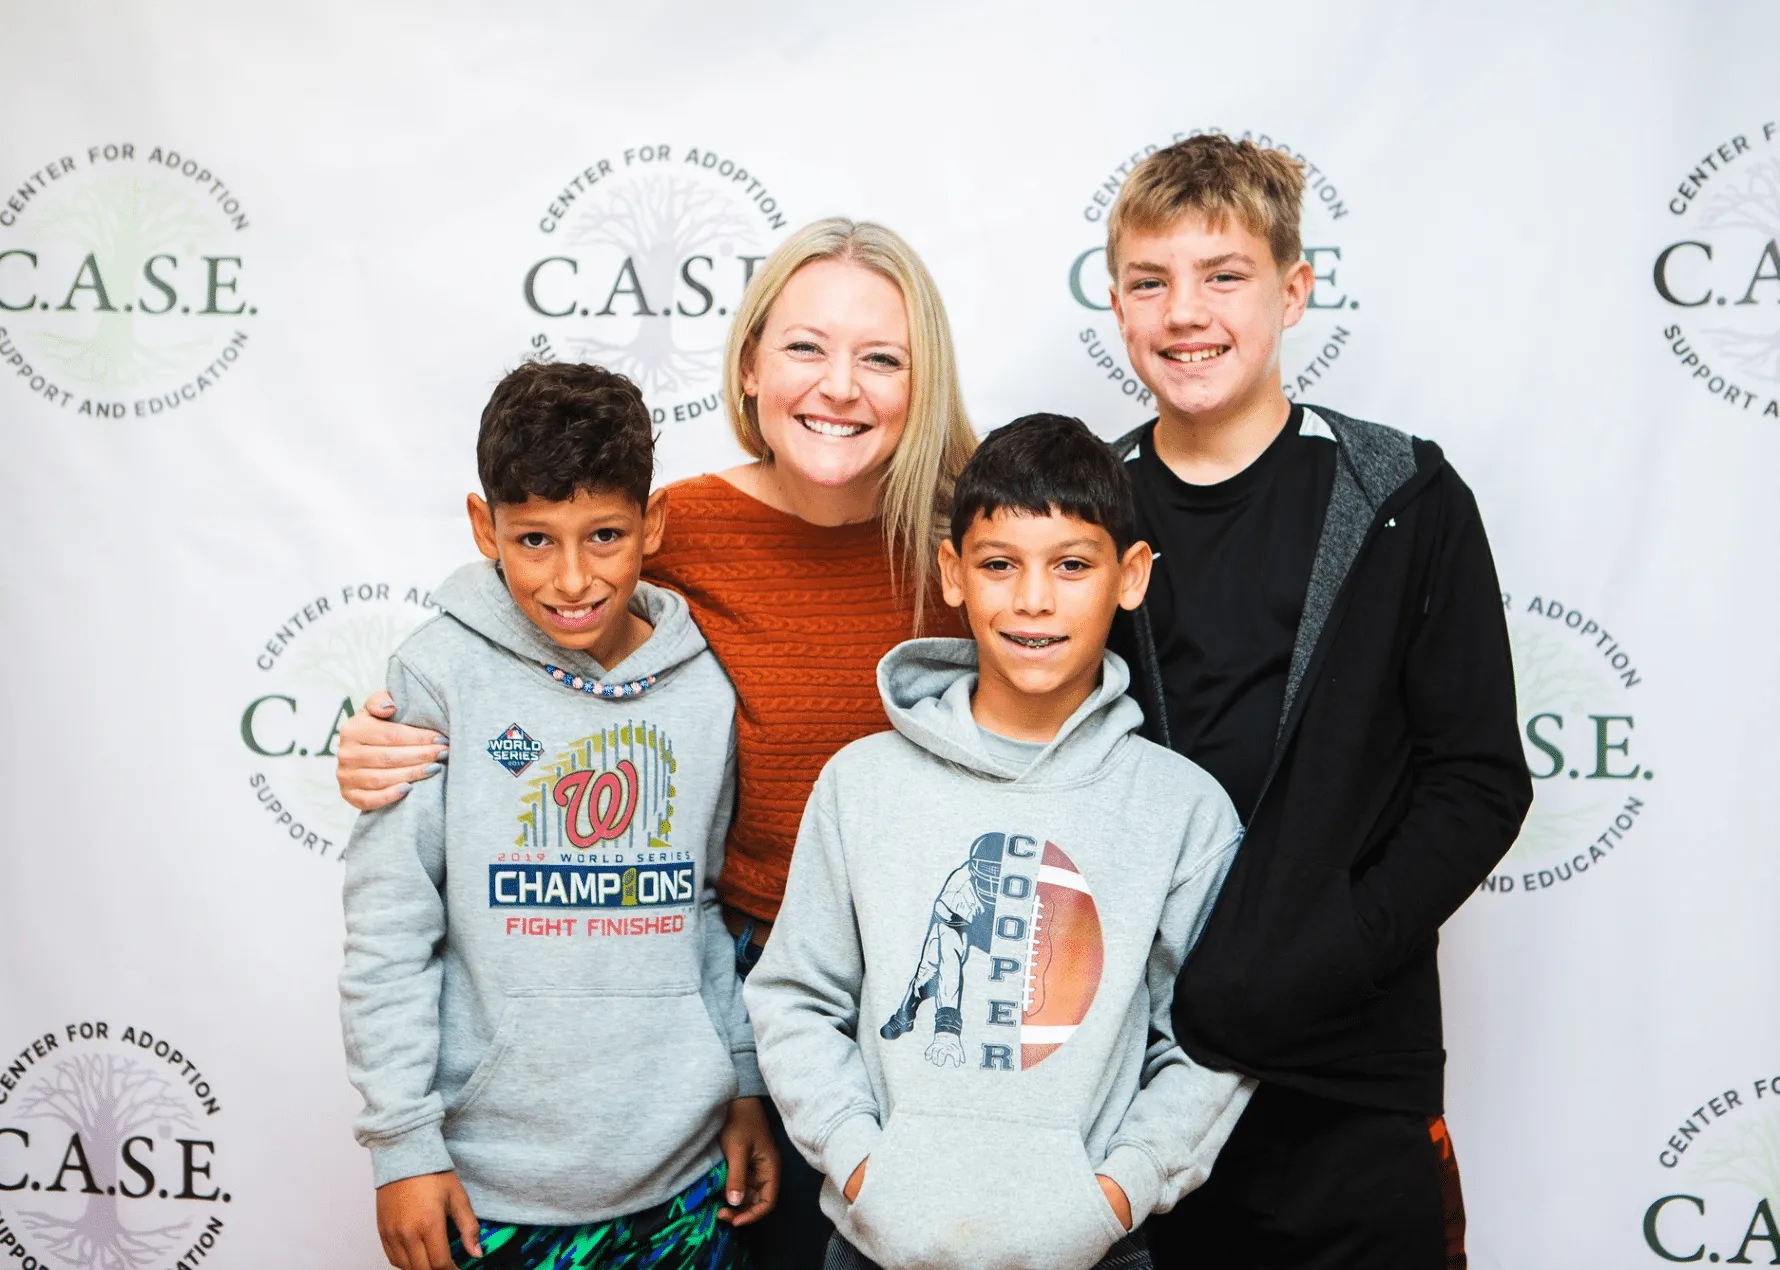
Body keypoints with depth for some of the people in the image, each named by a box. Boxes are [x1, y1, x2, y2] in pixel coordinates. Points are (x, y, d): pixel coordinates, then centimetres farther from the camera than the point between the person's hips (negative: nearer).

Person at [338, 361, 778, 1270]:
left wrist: (746, 1089, 8)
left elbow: (714, 910, 7)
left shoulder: (707, 686, -2)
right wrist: (401, 1142, -7)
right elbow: (388, 930, -8)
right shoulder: (442, 676, -10)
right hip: (493, 1185, -2)